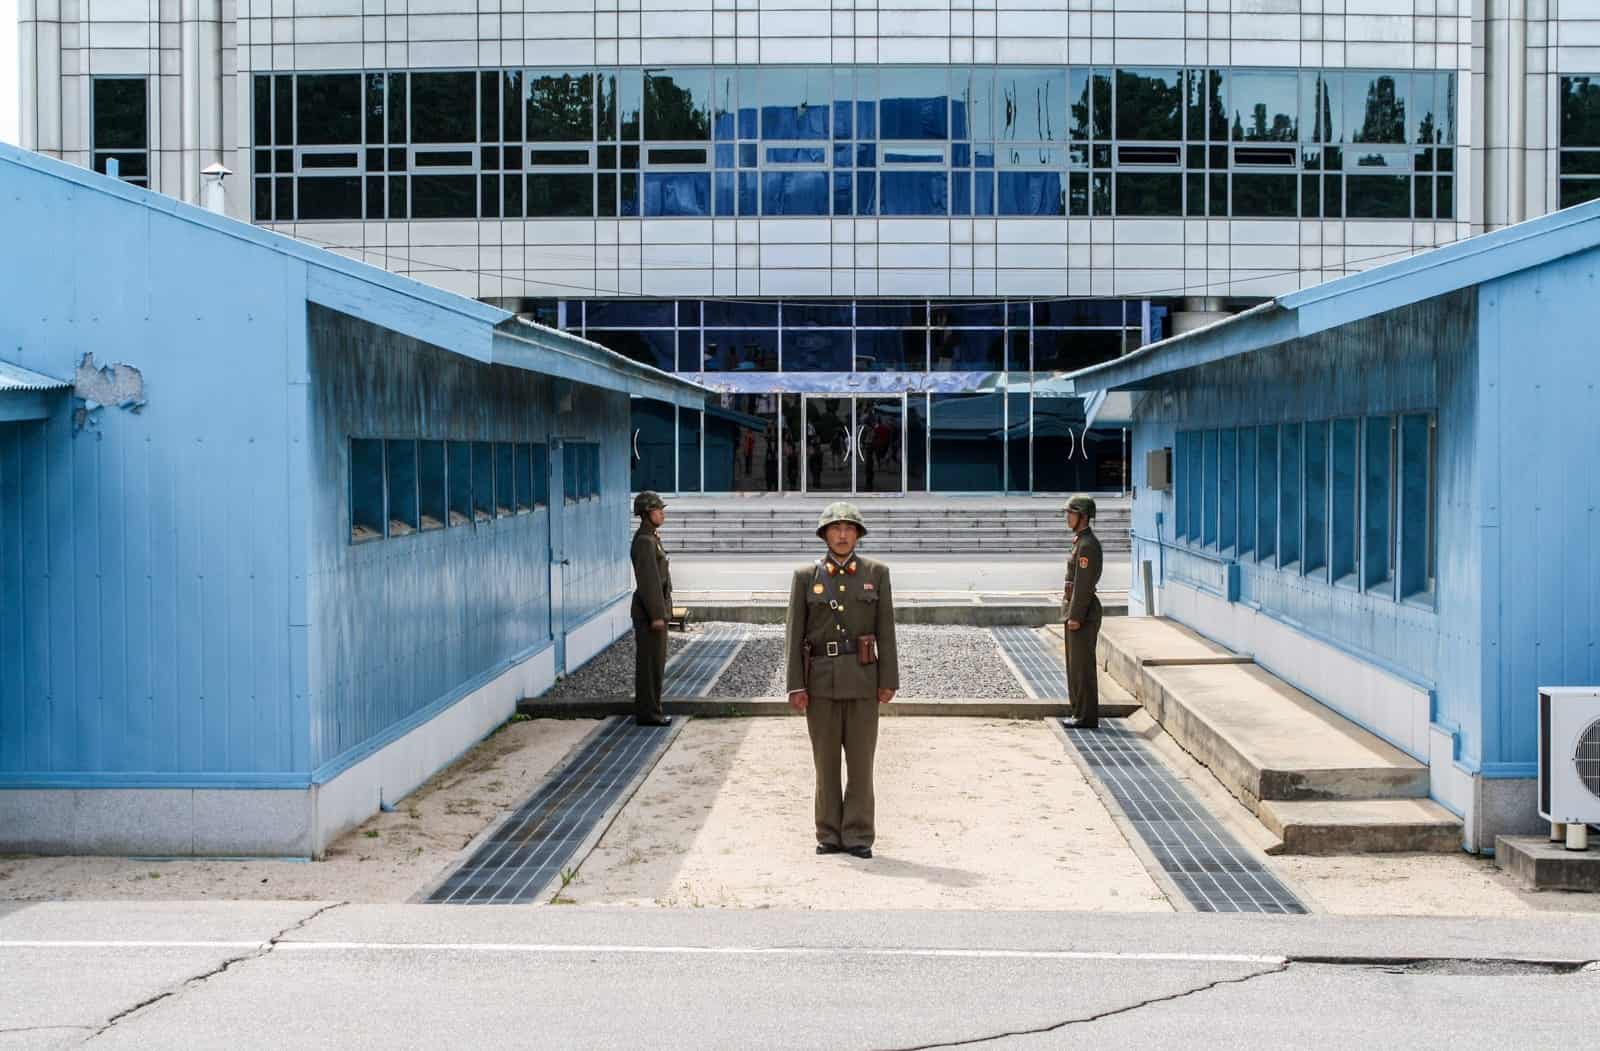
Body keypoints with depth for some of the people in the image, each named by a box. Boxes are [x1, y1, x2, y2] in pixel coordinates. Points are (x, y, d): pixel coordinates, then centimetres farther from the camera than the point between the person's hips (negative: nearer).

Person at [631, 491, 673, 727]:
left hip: (655, 608, 10)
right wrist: (656, 615, -22)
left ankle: (649, 709, 19)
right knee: (650, 662, -5)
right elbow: (648, 580, -21)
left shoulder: (650, 538, 15)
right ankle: (647, 713, -1)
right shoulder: (644, 541, -17)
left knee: (654, 661, 14)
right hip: (649, 610, -10)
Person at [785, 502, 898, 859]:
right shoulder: (806, 576, 2)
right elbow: (794, 633, 0)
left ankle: (858, 836, 7)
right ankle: (829, 835, 12)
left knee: (860, 758, 0)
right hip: (821, 678, 0)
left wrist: (889, 681, -4)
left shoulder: (876, 573, 3)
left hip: (861, 676, 0)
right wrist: (795, 686, -6)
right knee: (826, 759, 4)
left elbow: (885, 629, 2)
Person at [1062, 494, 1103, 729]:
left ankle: (1086, 717, -1)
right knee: (1076, 664, 15)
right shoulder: (1081, 541, 15)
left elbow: (1084, 583, -21)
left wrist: (1075, 617, -21)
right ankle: (1082, 712, 20)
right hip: (1077, 610, 10)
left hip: (1083, 612, -10)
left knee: (1082, 665, -5)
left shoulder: (1087, 544, -17)